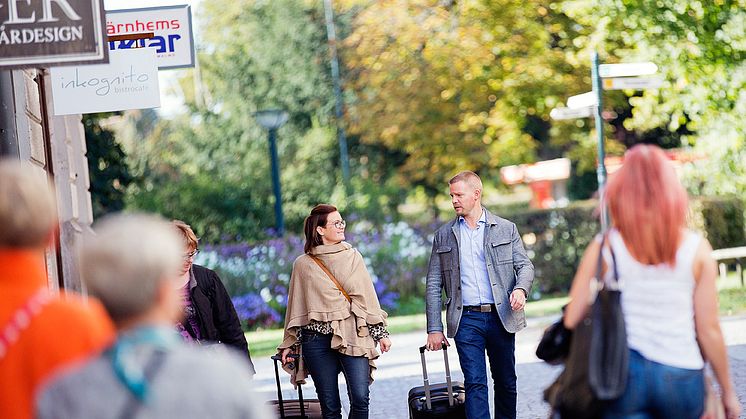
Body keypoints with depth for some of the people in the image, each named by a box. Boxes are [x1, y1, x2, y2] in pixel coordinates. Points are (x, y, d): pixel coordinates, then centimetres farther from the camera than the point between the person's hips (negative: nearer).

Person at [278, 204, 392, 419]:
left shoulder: (352, 257, 9)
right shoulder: (303, 264, 6)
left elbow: (367, 296, 10)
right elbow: (296, 306, 12)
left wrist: (380, 332, 6)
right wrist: (289, 344, 12)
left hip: (353, 336, 1)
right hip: (317, 339, -1)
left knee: (360, 398, -13)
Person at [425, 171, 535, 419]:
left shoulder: (506, 229, 7)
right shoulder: (444, 236, 9)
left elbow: (525, 265, 5)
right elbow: (433, 285, 9)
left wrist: (521, 289, -18)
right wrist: (434, 329, 2)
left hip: (501, 316, 0)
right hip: (466, 320, 0)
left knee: (506, 382, 8)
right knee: (475, 383, -8)